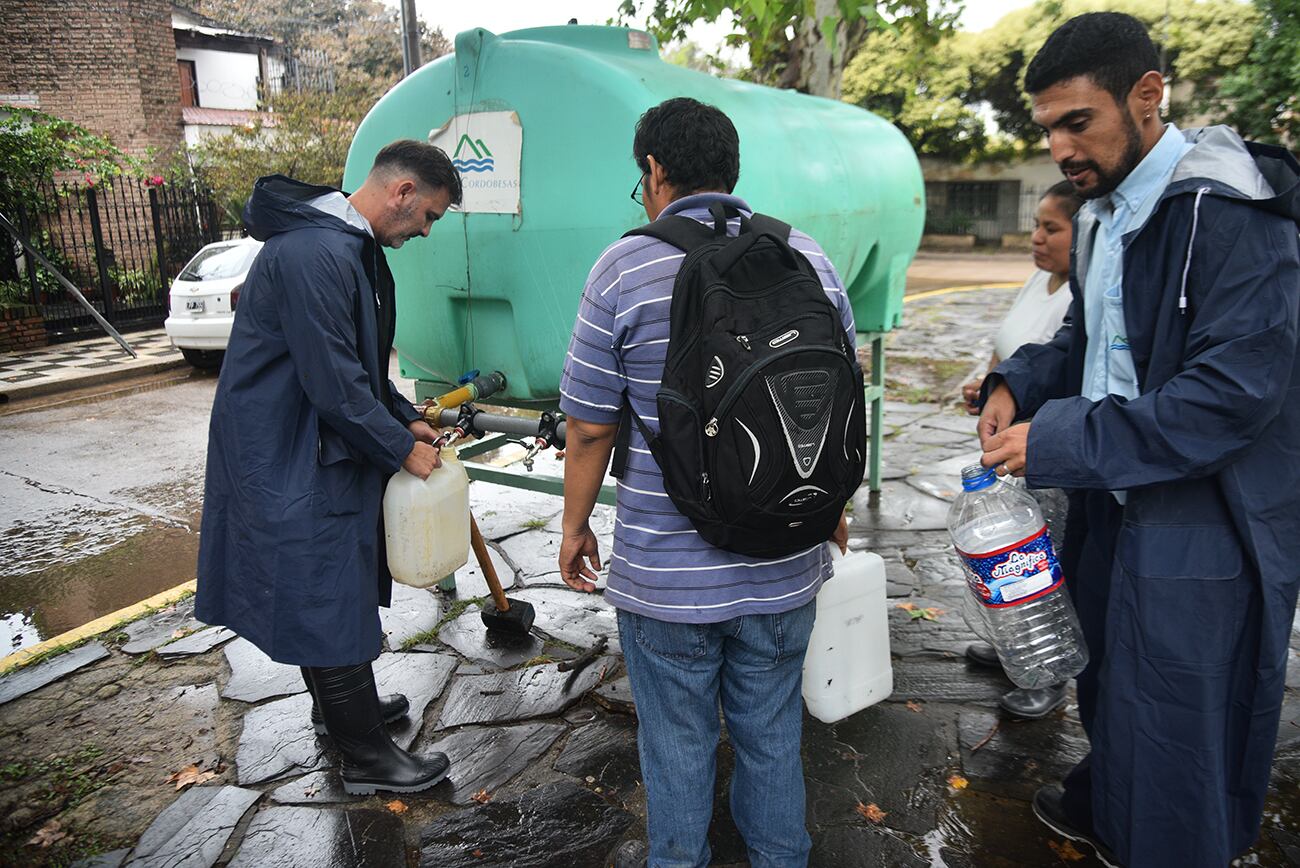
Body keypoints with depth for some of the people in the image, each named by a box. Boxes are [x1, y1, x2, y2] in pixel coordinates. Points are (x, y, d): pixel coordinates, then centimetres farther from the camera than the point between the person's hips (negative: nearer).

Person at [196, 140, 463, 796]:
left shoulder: (355, 249, 10)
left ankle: (337, 706, 44)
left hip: (317, 451, 11)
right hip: (286, 463, -11)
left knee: (327, 593, 24)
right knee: (331, 604, 0)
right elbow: (334, 383, -27)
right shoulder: (312, 254, -25)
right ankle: (365, 757, 15)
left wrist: (406, 420, 10)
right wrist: (402, 449, -16)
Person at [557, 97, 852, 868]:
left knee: (679, 745, 15)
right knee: (773, 735, 21)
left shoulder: (625, 269, -10)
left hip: (666, 572, -3)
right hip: (784, 568, 4)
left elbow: (590, 427, -8)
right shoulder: (811, 259, 1)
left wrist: (575, 524, 6)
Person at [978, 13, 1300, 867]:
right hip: (1115, 503, 9)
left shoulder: (1230, 212, -21)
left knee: (1173, 727, 7)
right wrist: (1018, 385, -1)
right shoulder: (1104, 211, 8)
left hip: (1200, 530, -9)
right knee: (1108, 681, 26)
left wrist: (1060, 442, -26)